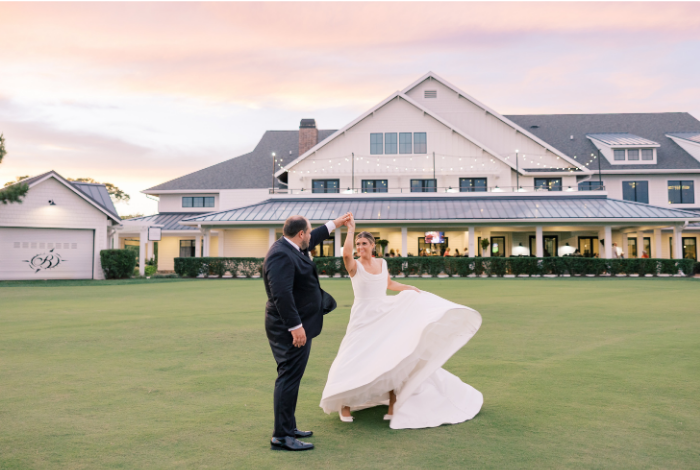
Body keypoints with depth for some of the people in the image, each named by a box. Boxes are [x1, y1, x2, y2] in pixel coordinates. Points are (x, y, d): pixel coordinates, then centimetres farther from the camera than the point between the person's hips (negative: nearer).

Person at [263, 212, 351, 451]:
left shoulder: (291, 247, 12)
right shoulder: (281, 256, -21)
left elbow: (313, 239, 32)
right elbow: (282, 294, -28)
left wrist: (334, 224, 40)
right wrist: (295, 327, -28)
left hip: (296, 325, 11)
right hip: (290, 329, -11)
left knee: (290, 377, 17)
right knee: (289, 377, -6)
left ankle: (288, 427, 28)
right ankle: (281, 436, 1)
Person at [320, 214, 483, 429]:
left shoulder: (382, 263, 7)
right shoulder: (354, 266, -9)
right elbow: (346, 253, -33)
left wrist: (409, 288, 14)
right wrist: (350, 229, -26)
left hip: (385, 316, 4)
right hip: (364, 318, -4)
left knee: (392, 360, -1)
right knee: (355, 359, -4)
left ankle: (393, 406, 12)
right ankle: (345, 404, 17)